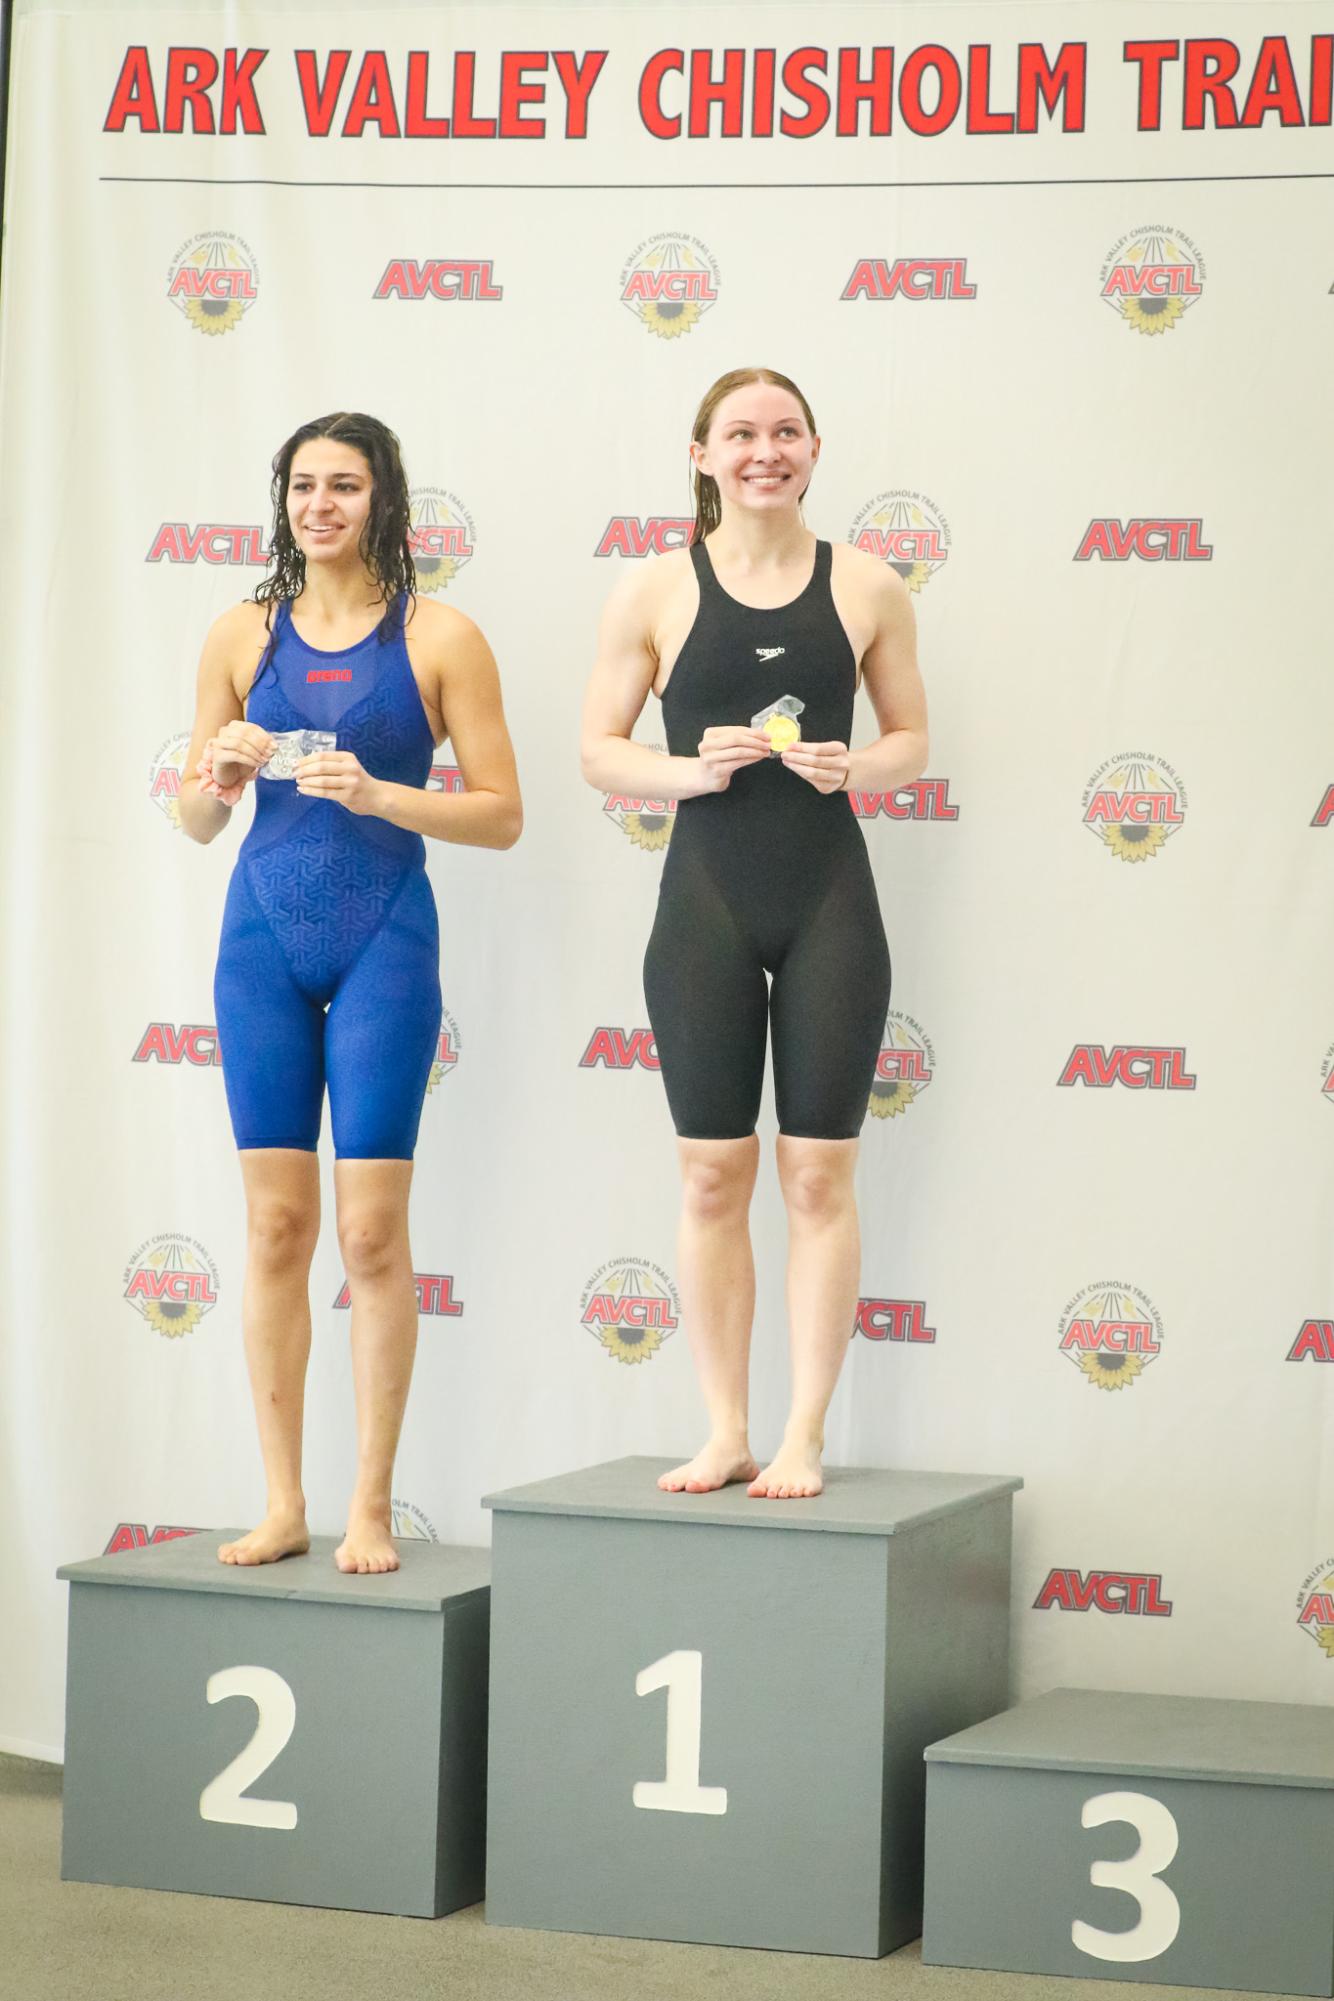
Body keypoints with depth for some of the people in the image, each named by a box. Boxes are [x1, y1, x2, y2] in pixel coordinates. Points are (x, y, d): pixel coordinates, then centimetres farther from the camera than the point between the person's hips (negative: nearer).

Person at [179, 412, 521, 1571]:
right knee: (275, 1222, 2)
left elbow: (502, 816, -2)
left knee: (372, 1228, -4)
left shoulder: (439, 639, 0)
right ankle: (283, 1505, 9)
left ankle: (371, 1508, 4)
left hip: (385, 940, -3)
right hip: (265, 934, 3)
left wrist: (378, 793, -15)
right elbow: (196, 822, 14)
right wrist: (220, 778, -8)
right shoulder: (243, 636, 9)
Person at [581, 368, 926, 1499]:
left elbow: (912, 738, 11)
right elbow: (599, 749, 5)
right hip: (708, 899, 0)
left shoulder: (867, 588, 4)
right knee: (713, 1173, 3)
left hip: (830, 899, 0)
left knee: (819, 1173, 1)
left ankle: (804, 1437, 8)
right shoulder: (655, 591, 2)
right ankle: (726, 1432, 13)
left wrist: (853, 768, -10)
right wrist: (691, 770, -13)